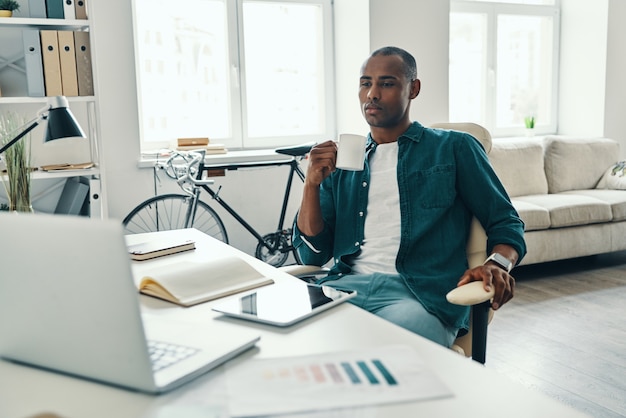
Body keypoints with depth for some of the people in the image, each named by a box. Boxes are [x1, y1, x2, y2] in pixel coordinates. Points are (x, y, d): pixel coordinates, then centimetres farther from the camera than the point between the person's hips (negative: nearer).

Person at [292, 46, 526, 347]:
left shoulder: (454, 148, 11)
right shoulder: (340, 162, 18)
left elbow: (505, 222, 10)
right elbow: (312, 255, 12)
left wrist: (498, 265, -13)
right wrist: (312, 183, -2)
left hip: (421, 292, -3)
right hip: (346, 285, 4)